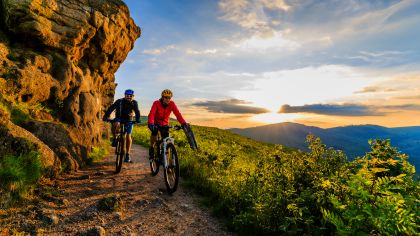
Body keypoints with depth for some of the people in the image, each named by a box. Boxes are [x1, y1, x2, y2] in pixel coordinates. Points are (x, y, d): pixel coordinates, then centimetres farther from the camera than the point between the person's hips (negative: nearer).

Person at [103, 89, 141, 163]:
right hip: (119, 118, -1)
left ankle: (127, 155, 1)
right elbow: (111, 108, -20)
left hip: (128, 120, 1)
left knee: (128, 136, -10)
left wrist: (137, 119, -35)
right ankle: (115, 139, -10)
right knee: (115, 124, -37)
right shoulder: (119, 101, -14)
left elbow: (137, 112, -17)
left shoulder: (134, 103, -10)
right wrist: (106, 116, -34)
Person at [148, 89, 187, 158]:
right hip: (156, 123, -2)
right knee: (154, 131, -31)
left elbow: (178, 114, -25)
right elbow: (151, 114, -35)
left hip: (165, 124, 2)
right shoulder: (156, 103, -23)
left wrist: (184, 123, -40)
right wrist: (150, 124, -53)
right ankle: (151, 149, -5)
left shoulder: (172, 104, -17)